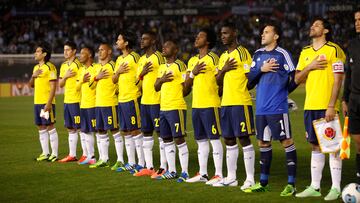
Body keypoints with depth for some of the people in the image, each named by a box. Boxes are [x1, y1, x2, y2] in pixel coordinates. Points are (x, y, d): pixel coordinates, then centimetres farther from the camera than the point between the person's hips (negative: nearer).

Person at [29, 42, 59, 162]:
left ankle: (54, 154, 0)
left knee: (50, 127, -5)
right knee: (41, 128, 9)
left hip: (47, 102, -8)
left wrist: (49, 103, -20)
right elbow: (31, 85, 21)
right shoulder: (36, 67, 16)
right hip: (37, 102, 8)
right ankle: (45, 153, 16)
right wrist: (33, 76, 0)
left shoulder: (50, 67, -9)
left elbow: (53, 87, -14)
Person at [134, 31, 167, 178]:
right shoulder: (142, 59, 16)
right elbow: (137, 80, 19)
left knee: (160, 133, -6)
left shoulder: (159, 57, -8)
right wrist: (142, 73, -3)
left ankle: (163, 168, -4)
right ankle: (149, 167, 15)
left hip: (156, 101, -8)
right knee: (146, 133, 10)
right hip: (144, 101, 8)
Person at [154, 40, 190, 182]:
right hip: (163, 108, 8)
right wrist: (161, 80, -2)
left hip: (176, 108, -8)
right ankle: (171, 171, 17)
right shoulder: (162, 67, 17)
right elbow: (156, 87, 17)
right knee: (167, 140, 10)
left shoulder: (180, 65, -7)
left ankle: (184, 172, -3)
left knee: (179, 139, -7)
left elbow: (186, 87, -10)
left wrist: (177, 97, -4)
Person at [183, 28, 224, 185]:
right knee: (201, 140, 11)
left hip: (210, 105, -8)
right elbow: (186, 85, 12)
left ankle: (219, 174, -4)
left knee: (214, 139, -6)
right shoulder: (192, 60, 16)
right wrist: (193, 73, -3)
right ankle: (202, 174, 17)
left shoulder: (213, 58, -7)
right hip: (196, 105, 8)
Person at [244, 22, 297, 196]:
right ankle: (263, 182, 24)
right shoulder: (258, 55, 13)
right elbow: (250, 78, 9)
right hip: (261, 108, 7)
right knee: (263, 143, 14)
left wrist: (280, 91, -3)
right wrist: (261, 69, -6)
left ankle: (291, 184, 0)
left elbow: (293, 78, -7)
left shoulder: (282, 54, -6)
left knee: (286, 142, -4)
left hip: (278, 107, -7)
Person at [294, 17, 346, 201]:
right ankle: (315, 187, 15)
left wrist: (331, 106, -17)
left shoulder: (333, 50, -5)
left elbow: (338, 80, -10)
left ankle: (335, 188, 0)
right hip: (310, 106, 6)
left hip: (327, 107, -6)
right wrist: (309, 67, -5)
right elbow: (297, 79, 14)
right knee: (315, 146, 10)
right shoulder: (305, 52, 15)